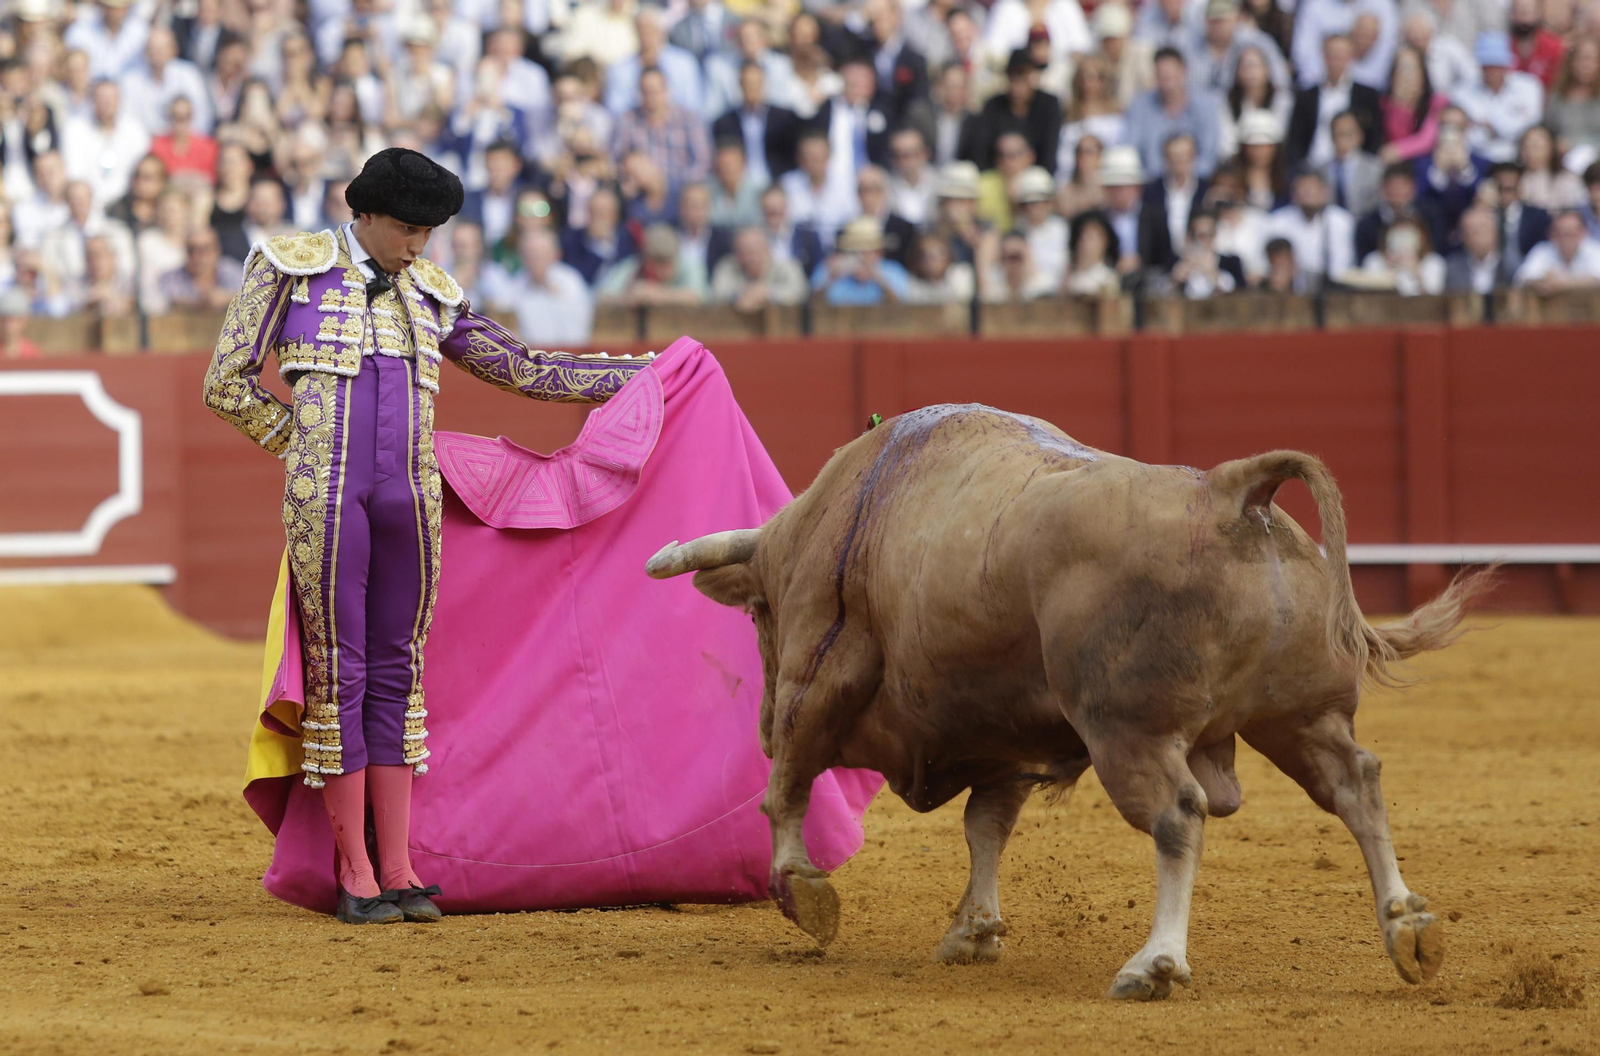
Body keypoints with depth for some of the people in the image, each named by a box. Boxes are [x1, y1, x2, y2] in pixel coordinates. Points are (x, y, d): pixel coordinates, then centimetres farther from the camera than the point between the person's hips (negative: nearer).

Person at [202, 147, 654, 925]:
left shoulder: (426, 295, 16)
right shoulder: (290, 269, 4)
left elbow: (522, 369, 24)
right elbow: (227, 384, 5)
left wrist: (637, 376, 24)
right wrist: (308, 445, 4)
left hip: (408, 496, 4)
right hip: (326, 495, -4)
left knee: (395, 674, 4)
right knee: (336, 673, -3)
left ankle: (398, 872, 7)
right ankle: (355, 878, 1)